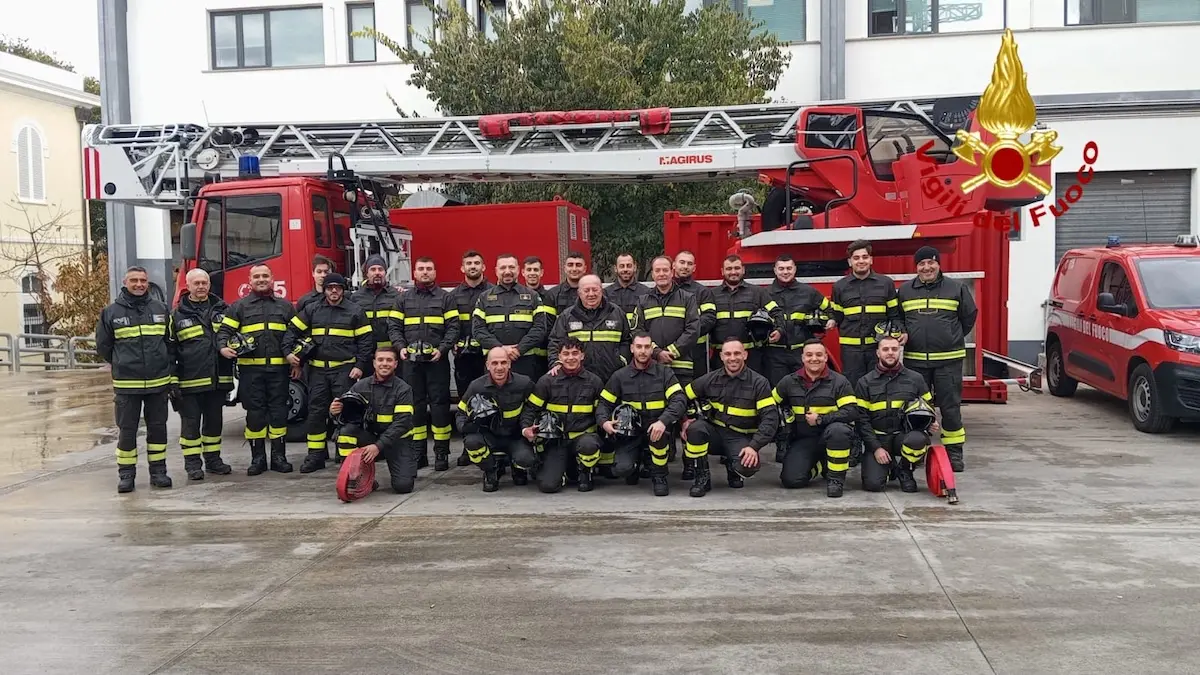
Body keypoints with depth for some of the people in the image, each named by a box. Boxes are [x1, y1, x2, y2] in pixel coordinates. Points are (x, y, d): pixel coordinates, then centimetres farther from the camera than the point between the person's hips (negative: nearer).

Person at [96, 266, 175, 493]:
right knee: (126, 430, 4)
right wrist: (123, 365, 9)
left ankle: (158, 471, 17)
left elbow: (171, 343, 11)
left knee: (158, 427, 8)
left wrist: (168, 370, 6)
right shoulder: (111, 312, 0)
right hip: (126, 385, -2)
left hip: (158, 382, 2)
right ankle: (126, 474, 13)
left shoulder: (161, 310, 6)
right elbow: (103, 346, 8)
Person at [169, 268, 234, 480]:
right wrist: (171, 380, -3)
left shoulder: (222, 309, 10)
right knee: (191, 423, 2)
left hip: (218, 379, 3)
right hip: (190, 381, -3)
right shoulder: (178, 315, 1)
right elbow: (169, 349, 2)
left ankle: (213, 459, 23)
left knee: (214, 421, 12)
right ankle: (192, 463, 11)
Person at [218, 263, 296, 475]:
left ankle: (279, 456, 10)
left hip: (278, 368, 1)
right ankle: (257, 458, 10)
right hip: (250, 369, -1)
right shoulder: (239, 307, 9)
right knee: (255, 412, 2)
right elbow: (224, 330, 3)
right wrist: (223, 347, -17)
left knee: (279, 410, 2)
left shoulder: (285, 306, 13)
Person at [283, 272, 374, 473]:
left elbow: (366, 340, 1)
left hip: (344, 369, -3)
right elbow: (292, 330, 13)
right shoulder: (311, 310, 9)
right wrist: (288, 352, 0)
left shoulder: (355, 311, 2)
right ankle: (316, 455, 11)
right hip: (317, 370, 3)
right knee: (316, 411, 4)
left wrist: (360, 366, -7)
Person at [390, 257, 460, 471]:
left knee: (439, 404, -2)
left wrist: (442, 349, -14)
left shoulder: (446, 298, 6)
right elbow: (394, 327, 10)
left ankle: (441, 452, 4)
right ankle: (418, 451, 13)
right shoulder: (404, 299, 13)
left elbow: (453, 327, 0)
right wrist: (401, 347, -7)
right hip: (411, 360, 2)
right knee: (415, 404, 6)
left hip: (437, 360, -2)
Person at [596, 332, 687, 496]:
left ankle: (659, 476, -9)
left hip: (656, 428, -1)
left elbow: (679, 400, -14)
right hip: (630, 432, 1)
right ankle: (637, 461, 18)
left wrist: (663, 421, -32)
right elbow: (604, 403, 7)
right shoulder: (620, 376, 4)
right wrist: (604, 422, -16)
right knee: (621, 469, -24)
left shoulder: (664, 372, -1)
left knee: (660, 431, -37)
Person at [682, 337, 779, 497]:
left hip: (741, 438, -2)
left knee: (748, 465, -33)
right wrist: (685, 419, -8)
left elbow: (770, 418, -13)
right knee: (695, 428, -31)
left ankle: (732, 467, 8)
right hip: (714, 432, 2)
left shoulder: (758, 383, -7)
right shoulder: (710, 379, 0)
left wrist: (754, 446, -23)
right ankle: (702, 478, -10)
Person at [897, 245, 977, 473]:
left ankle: (954, 452, 9)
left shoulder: (956, 288, 2)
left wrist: (953, 338, 11)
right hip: (914, 359, 2)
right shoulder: (904, 291, 7)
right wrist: (904, 336, 10)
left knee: (950, 407, 1)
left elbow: (970, 315, 11)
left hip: (948, 359, -2)